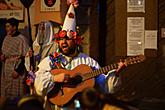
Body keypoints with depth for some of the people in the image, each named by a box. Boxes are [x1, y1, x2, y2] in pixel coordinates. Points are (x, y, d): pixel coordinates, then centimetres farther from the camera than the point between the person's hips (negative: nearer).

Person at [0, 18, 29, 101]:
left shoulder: (21, 39, -13)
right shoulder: (7, 38, 9)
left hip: (16, 69, -7)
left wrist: (17, 70, -17)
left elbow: (24, 57, -14)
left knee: (16, 92, -1)